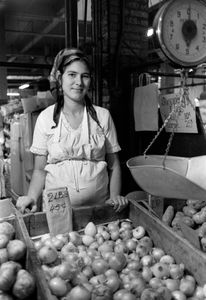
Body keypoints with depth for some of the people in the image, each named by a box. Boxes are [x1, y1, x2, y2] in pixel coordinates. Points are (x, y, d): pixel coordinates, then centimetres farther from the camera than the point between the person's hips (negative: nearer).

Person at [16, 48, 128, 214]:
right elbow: (40, 169, 1)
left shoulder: (103, 116, -1)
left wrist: (115, 197, -8)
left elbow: (113, 166, 5)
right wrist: (32, 197, -14)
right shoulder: (46, 118, -3)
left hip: (99, 206, 0)